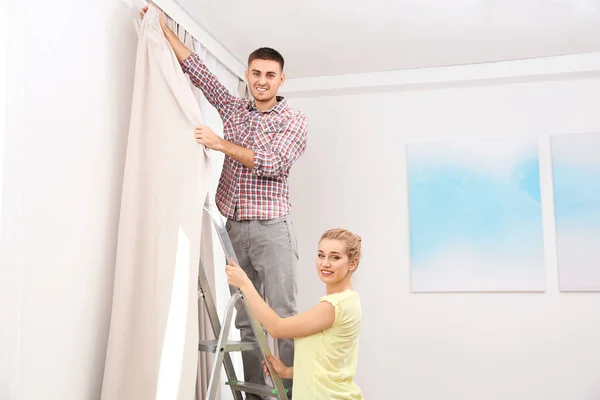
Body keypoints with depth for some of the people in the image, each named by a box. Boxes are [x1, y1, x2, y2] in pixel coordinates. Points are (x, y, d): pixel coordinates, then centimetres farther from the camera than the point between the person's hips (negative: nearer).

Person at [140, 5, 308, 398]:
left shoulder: (293, 119, 1)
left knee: (281, 318, -8)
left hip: (271, 228, -4)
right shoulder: (234, 108, 15)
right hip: (235, 227, 5)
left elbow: (274, 163, -13)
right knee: (246, 320, 5)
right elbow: (198, 69, 18)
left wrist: (221, 144, -14)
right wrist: (164, 29, 17)